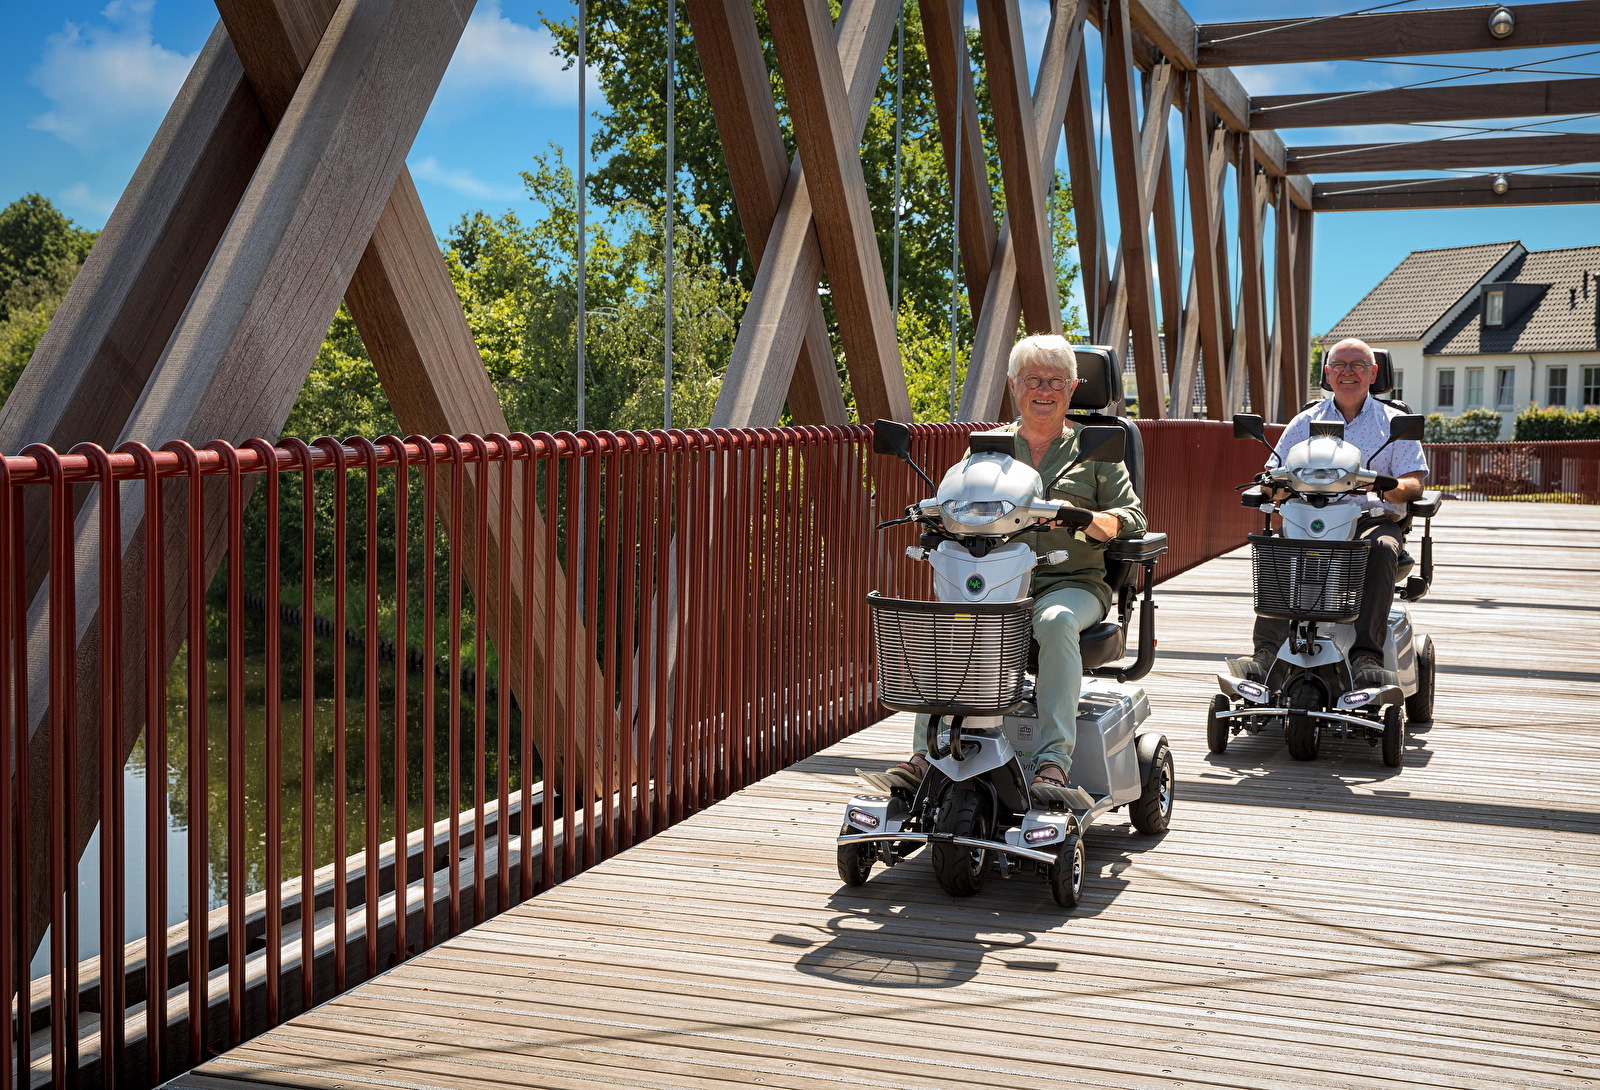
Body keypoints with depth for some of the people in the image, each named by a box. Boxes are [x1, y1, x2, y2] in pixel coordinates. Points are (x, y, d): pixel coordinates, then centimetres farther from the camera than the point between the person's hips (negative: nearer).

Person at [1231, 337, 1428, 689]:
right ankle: (1268, 651, -38)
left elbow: (1414, 483, 3)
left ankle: (1366, 656, -42)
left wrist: (1389, 487, -21)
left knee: (1381, 548, -37)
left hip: (1374, 519, -1)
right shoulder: (1305, 422, 19)